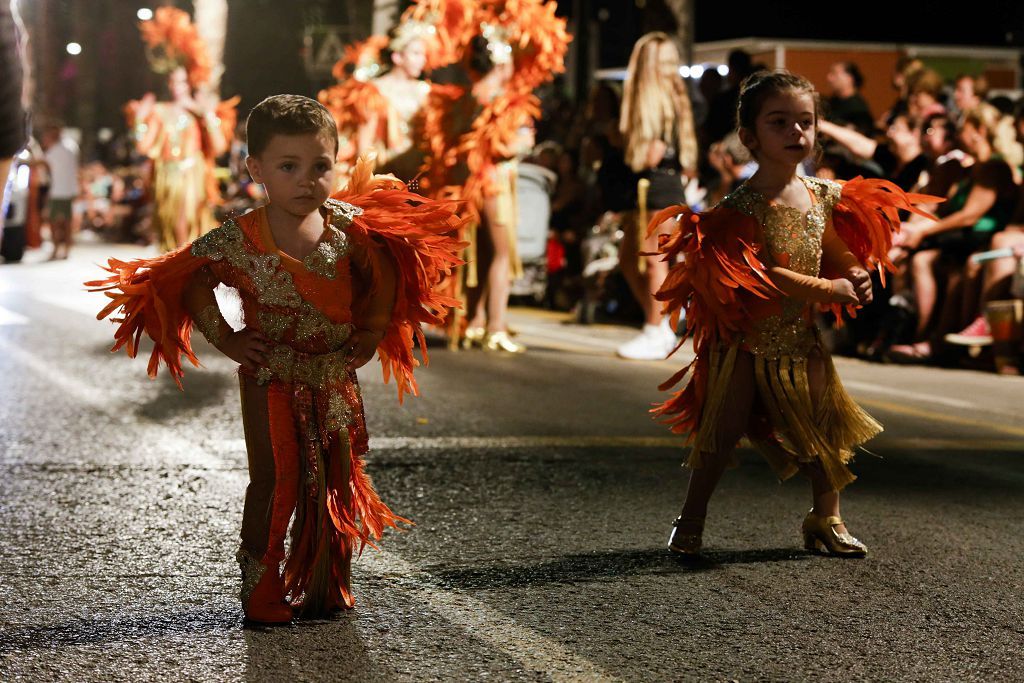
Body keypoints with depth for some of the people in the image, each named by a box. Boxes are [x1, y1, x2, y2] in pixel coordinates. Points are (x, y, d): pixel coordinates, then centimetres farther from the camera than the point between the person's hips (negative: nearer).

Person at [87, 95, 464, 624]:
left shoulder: (351, 226, -8)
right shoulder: (239, 240, -15)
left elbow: (383, 270, 9)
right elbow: (192, 279, -5)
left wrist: (371, 332, 2)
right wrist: (225, 340, -10)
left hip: (335, 378, 3)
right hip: (270, 378, -3)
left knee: (335, 482, 9)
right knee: (274, 483, -1)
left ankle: (325, 588, 22)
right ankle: (260, 591, 10)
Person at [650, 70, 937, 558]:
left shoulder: (824, 195, 1)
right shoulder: (742, 206, -19)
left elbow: (838, 248, 15)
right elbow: (762, 274, -25)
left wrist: (856, 274, -7)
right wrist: (829, 290, -23)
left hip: (801, 335, 6)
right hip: (747, 335, -5)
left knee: (824, 427, 10)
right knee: (724, 430, -1)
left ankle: (826, 518, 27)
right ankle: (691, 520, 13)